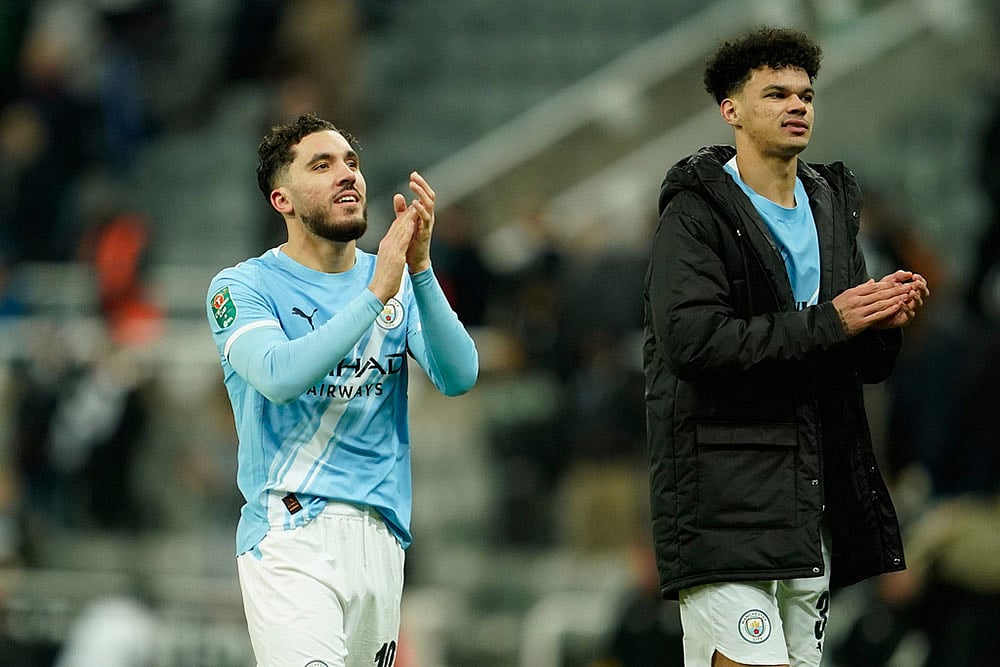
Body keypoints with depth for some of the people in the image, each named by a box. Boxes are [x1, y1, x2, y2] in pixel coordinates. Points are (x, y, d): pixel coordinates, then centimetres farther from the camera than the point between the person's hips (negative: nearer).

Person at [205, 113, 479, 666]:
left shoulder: (398, 285, 13)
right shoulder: (242, 288, 0)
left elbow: (459, 376, -3)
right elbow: (280, 376, -20)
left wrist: (420, 270, -16)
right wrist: (377, 293, -21)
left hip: (380, 536, 5)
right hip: (288, 535, -5)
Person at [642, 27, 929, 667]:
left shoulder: (832, 209, 17)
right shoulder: (695, 215, -4)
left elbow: (863, 364, 20)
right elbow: (693, 339, -19)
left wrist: (884, 321, -3)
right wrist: (826, 323, -18)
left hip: (814, 498, 7)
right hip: (722, 489, -7)